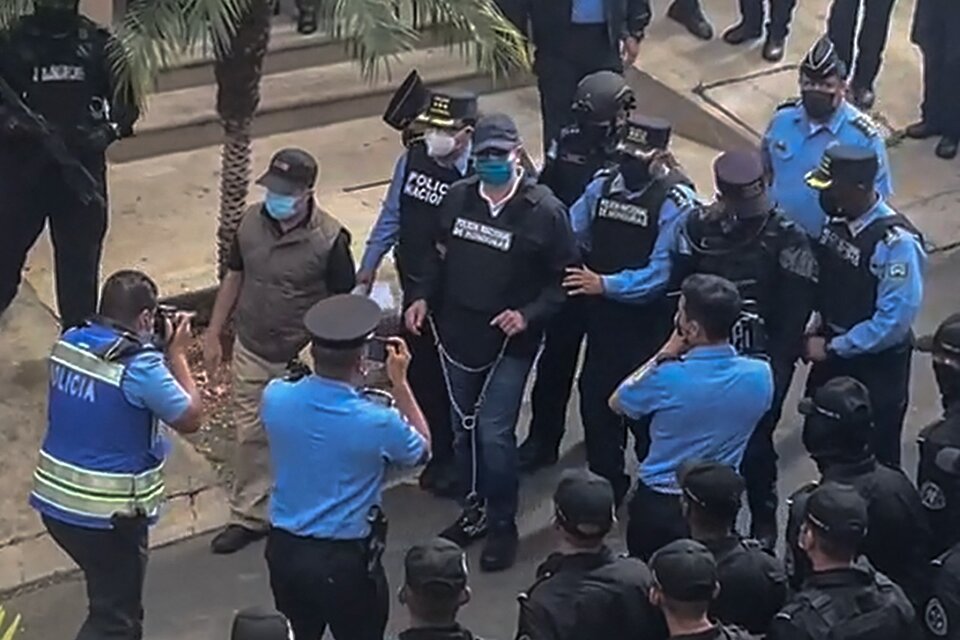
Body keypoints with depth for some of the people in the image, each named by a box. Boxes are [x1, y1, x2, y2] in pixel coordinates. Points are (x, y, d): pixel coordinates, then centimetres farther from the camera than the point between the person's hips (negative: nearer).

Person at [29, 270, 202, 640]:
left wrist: (159, 351, 10)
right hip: (107, 514, -8)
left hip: (55, 501, 8)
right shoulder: (139, 366, -21)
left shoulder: (68, 343, 0)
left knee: (114, 597, 28)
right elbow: (190, 419, -9)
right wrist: (177, 354, -1)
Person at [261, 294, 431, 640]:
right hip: (345, 559, -4)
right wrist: (399, 381, -1)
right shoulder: (377, 422, -24)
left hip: (284, 547, 4)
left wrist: (324, 355, 7)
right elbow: (422, 449, -1)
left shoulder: (275, 398, -14)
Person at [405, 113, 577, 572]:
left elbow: (562, 280, -7)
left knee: (494, 432, -6)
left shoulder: (545, 211, -12)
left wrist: (529, 314, -21)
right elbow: (438, 255, 14)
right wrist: (422, 296, 0)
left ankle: (503, 523, 12)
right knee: (463, 429, 15)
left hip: (508, 342, -5)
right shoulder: (458, 197, 1)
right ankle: (474, 509, 33)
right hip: (457, 333, 5)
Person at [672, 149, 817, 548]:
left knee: (755, 442, 4)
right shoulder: (699, 226, -5)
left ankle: (764, 523, 25)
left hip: (761, 364, -3)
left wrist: (777, 363, -16)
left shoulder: (787, 239, -13)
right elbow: (680, 287, 2)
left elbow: (795, 310, -13)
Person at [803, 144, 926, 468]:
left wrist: (832, 348, -20)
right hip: (834, 350, 7)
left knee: (876, 453, 11)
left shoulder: (897, 242, -27)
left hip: (877, 364, -7)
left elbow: (894, 320, -27)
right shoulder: (838, 221, -5)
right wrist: (822, 332, -3)